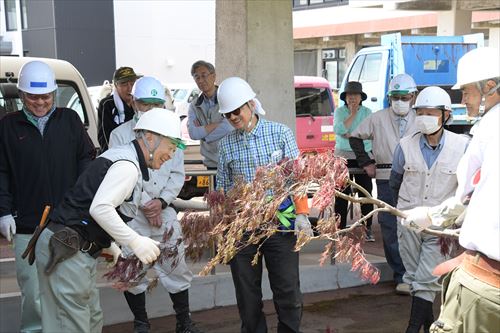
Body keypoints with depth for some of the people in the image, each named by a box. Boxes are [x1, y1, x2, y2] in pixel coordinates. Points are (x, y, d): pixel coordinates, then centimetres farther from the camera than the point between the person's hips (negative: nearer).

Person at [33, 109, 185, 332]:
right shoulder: (127, 165, -15)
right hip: (67, 252, -10)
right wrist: (135, 242, -19)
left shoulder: (121, 155, 17)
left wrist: (110, 245, 17)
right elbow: (100, 208, -25)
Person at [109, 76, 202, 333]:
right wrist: (145, 204, -12)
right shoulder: (121, 134, -2)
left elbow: (177, 174, 5)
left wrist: (161, 201, -10)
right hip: (131, 215, -2)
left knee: (176, 269, 6)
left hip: (165, 213, 2)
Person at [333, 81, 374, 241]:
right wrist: (352, 114, -11)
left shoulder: (367, 112, 5)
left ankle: (368, 228, 10)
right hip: (343, 157, 0)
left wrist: (350, 135, -14)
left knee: (366, 192, 1)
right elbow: (338, 129, -13)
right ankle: (340, 228, 6)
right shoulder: (339, 111, 5)